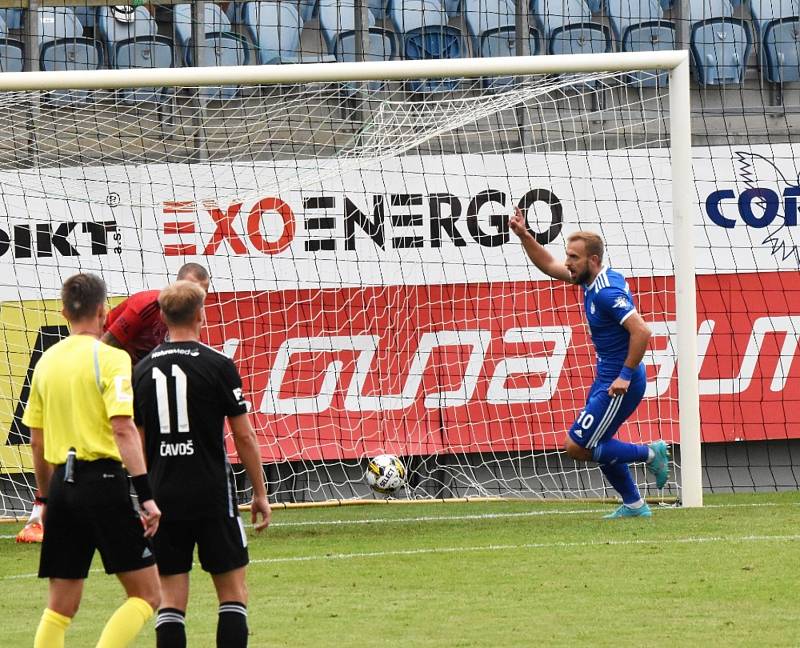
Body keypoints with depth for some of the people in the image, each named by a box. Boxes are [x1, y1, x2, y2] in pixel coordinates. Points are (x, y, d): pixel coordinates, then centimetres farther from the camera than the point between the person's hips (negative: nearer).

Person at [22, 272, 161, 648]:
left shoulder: (47, 361, 11)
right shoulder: (110, 358, -7)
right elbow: (123, 429, -18)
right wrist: (145, 495, -19)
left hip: (62, 482, 6)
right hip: (103, 479, -6)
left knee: (60, 606, 11)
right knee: (146, 595, -1)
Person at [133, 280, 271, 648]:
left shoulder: (142, 371, 5)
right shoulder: (218, 365, -6)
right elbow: (244, 437, -4)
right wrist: (260, 493, 4)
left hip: (163, 496, 3)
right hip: (213, 495, -3)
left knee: (171, 599, 4)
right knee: (233, 591, 4)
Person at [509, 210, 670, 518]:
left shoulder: (608, 293, -24)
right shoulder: (592, 279, 5)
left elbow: (641, 332, -30)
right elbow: (548, 266, 16)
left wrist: (626, 375, -25)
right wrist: (524, 235, 4)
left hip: (619, 384, -10)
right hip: (607, 377, 10)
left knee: (577, 447, -6)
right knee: (598, 443, 19)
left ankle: (650, 454, 2)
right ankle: (634, 505, 28)